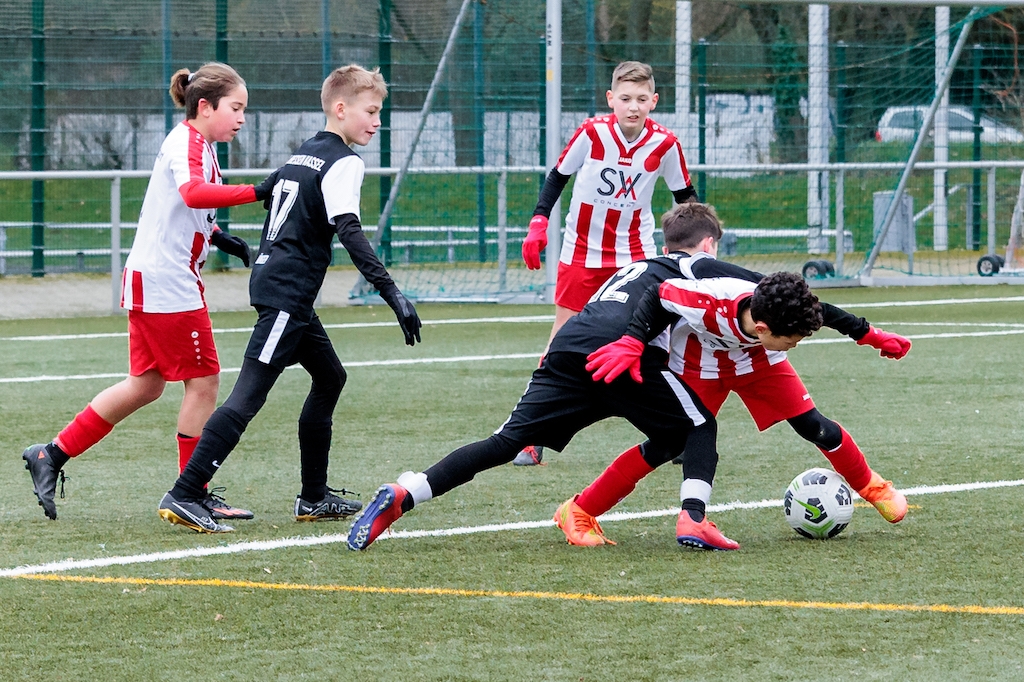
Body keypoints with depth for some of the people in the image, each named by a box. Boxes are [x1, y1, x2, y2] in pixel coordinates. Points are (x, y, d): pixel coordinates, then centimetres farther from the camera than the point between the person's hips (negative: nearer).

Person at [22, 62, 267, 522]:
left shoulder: (198, 144, 17)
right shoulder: (187, 143, -14)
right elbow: (193, 193, -36)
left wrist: (220, 238, 18)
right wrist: (255, 192, -41)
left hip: (153, 281, 10)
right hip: (167, 283, -10)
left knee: (146, 385, 14)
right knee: (203, 380, -3)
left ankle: (51, 455, 17)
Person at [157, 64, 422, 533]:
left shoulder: (301, 155, 17)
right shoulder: (344, 162, -10)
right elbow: (349, 233, -21)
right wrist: (392, 295, -26)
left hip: (270, 280, 10)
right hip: (287, 295, -10)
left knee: (330, 377, 20)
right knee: (249, 396, -14)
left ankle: (313, 497, 23)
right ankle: (183, 497, -21)